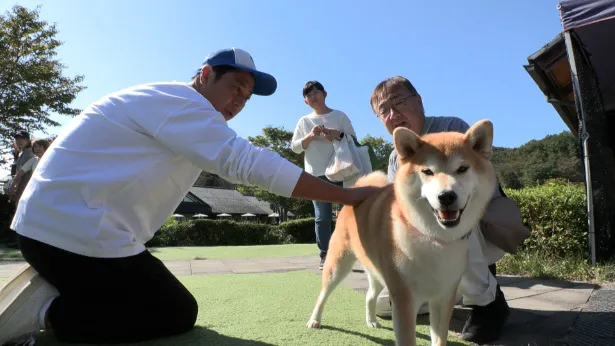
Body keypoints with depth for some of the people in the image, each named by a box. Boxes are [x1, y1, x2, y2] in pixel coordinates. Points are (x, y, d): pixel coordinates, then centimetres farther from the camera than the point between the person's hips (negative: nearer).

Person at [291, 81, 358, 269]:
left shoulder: (340, 116, 10)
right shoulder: (304, 121, 13)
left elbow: (354, 140, 6)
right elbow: (295, 147, 7)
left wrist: (337, 135, -13)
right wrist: (310, 136, -9)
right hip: (316, 175, 1)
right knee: (322, 217, 1)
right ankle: (325, 256, 7)